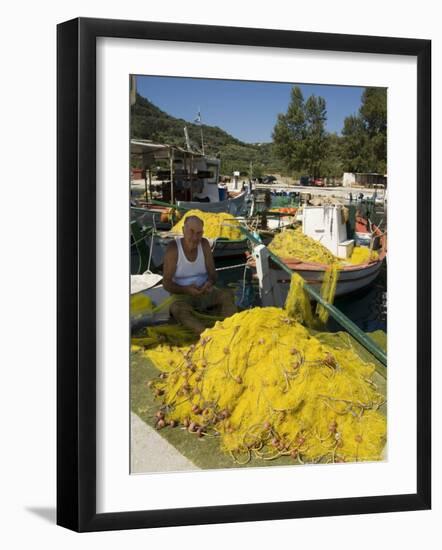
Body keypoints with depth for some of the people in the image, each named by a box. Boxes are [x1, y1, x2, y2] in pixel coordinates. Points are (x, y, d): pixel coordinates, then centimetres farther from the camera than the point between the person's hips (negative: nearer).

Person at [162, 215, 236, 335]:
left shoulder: (204, 244, -5)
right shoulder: (173, 248, -16)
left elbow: (213, 274, -1)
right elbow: (166, 283, -14)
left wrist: (210, 283, -26)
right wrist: (186, 289, -31)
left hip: (204, 293, 4)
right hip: (183, 295, -4)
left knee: (227, 295, -26)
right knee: (177, 308, -38)